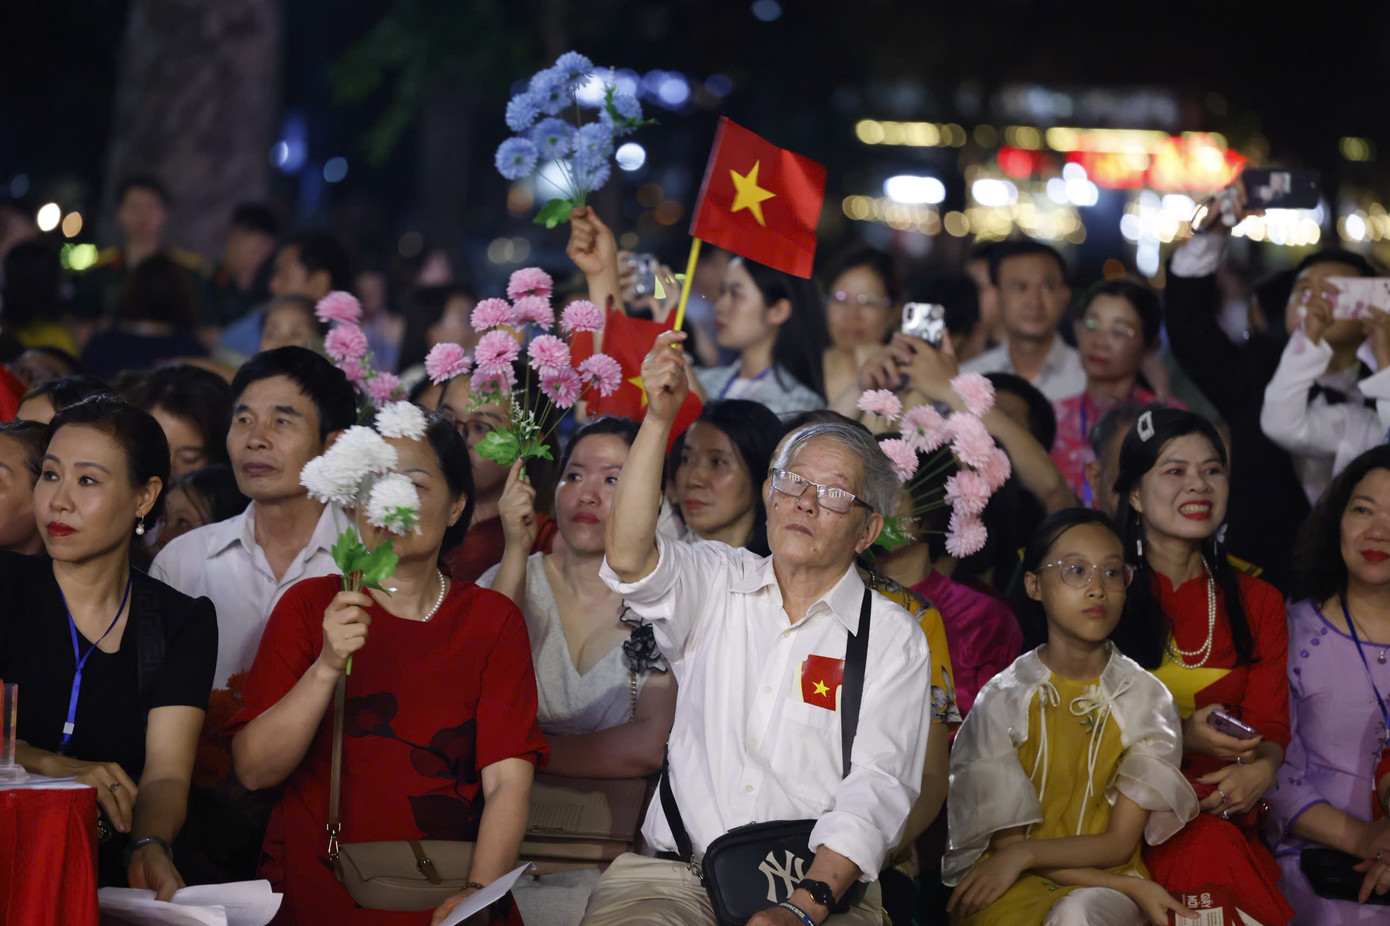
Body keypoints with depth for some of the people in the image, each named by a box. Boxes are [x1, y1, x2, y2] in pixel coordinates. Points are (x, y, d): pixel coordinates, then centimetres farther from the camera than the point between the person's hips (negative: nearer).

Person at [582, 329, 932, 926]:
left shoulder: (894, 640, 7)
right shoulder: (716, 584, 13)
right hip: (676, 872, 1)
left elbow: (877, 787, -5)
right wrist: (659, 418, -18)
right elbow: (629, 559, -8)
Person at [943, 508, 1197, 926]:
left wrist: (1025, 853, -17)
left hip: (1109, 883, 0)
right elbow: (1006, 840, -4)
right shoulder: (1002, 700, 0)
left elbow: (1120, 843, -1)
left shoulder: (1148, 699, 4)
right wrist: (1131, 887, -13)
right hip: (1015, 888, 0)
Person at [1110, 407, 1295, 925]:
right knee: (1210, 846, -36)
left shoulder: (1258, 602, 17)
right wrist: (1179, 739, -18)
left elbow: (1269, 725, 9)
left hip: (1228, 818, 3)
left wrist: (1261, 769, -16)